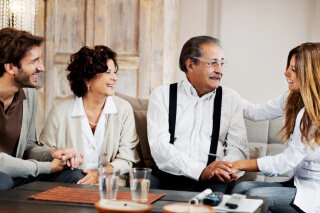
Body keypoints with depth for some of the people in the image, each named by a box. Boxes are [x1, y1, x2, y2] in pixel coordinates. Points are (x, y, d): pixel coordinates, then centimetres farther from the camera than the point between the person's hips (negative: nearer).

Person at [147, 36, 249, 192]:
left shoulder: (231, 99, 16)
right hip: (168, 178, -1)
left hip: (213, 182, 1)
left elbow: (238, 147, 8)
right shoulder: (162, 95, 8)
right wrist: (201, 171, -18)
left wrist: (226, 170, -16)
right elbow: (159, 145, -5)